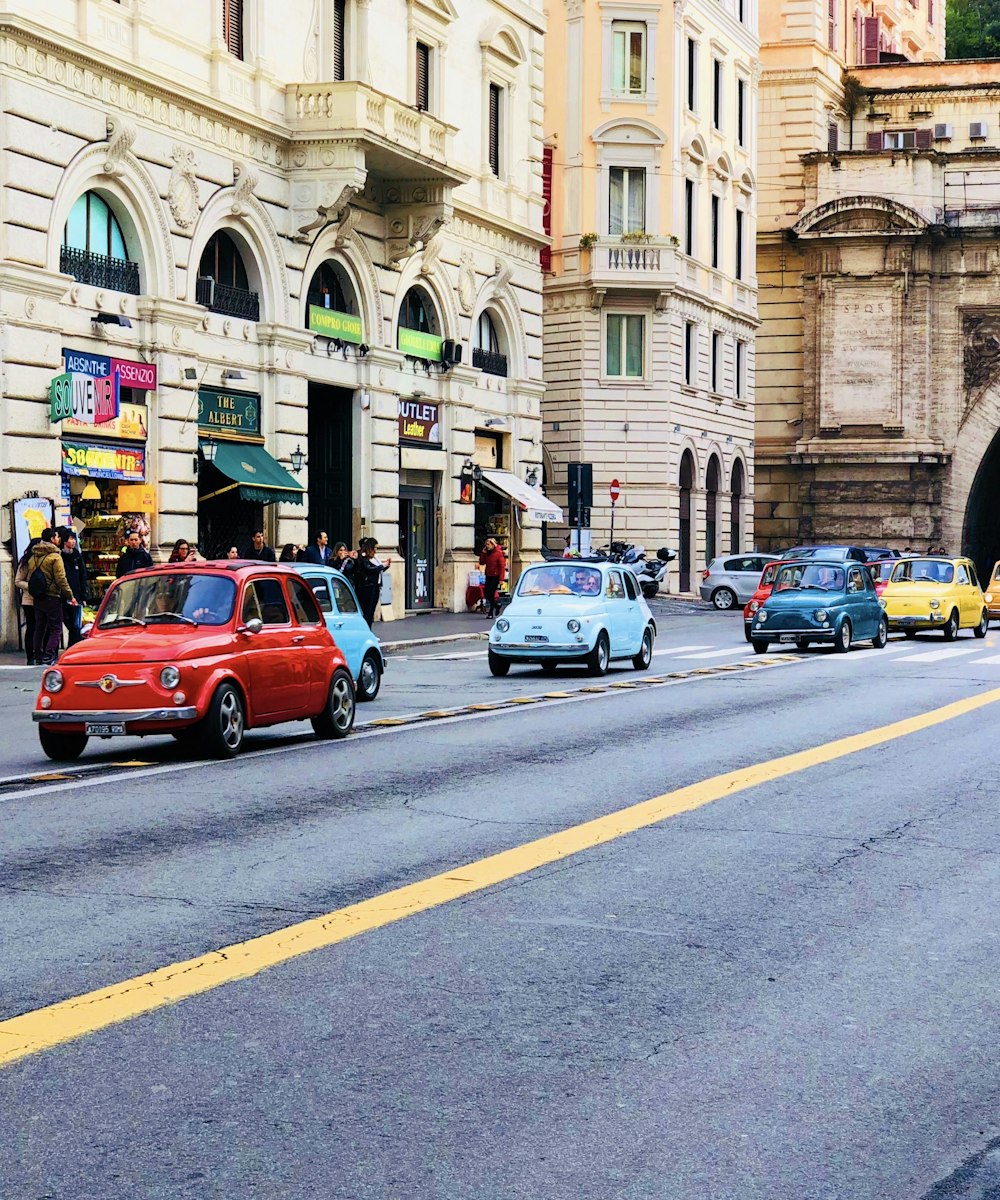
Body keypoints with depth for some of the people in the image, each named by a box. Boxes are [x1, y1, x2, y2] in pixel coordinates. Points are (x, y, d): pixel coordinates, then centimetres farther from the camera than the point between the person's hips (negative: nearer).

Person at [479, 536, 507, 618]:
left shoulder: (499, 553, -11)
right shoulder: (487, 553, 10)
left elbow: (502, 566, -14)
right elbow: (482, 563, 9)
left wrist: (501, 579, -20)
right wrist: (483, 552, -1)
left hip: (495, 576, -7)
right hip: (488, 576, 7)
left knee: (491, 593, -8)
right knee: (486, 593, 5)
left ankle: (491, 612, 1)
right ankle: (496, 605, 27)